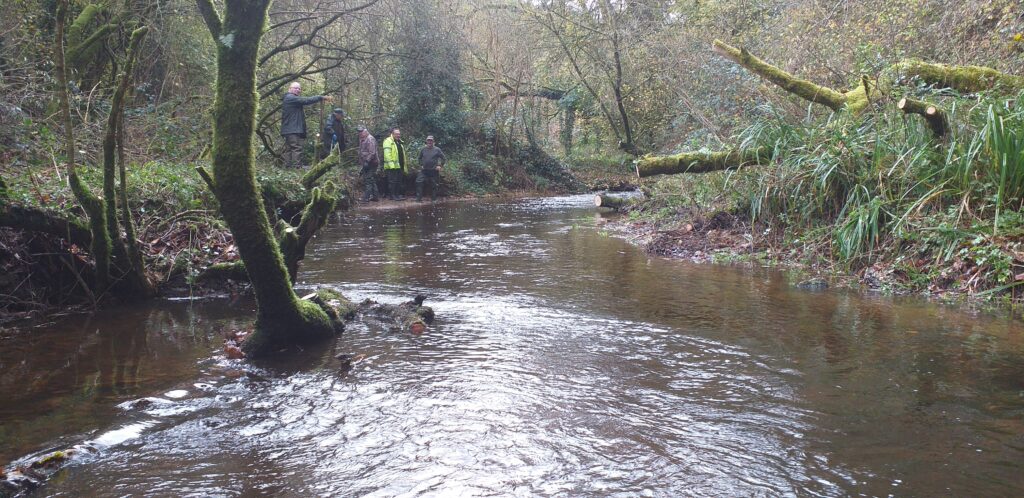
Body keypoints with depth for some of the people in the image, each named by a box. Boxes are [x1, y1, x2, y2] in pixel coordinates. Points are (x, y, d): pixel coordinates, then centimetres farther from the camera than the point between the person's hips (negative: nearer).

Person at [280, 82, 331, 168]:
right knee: (296, 148, -15)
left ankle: (288, 167, 8)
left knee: (289, 149, 8)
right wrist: (322, 97, -15)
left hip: (288, 130, 11)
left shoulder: (288, 99, 28)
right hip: (293, 129, -11)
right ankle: (297, 167, -20)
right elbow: (306, 101, -17)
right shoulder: (291, 98, -10)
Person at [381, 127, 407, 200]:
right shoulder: (388, 141, -7)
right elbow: (387, 154, -17)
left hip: (399, 166, 9)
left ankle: (398, 194, 17)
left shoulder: (400, 142, 21)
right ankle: (392, 195, -2)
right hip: (392, 167, -8)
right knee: (392, 181, -5)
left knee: (399, 181, 11)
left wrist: (404, 167, 20)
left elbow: (402, 155, 24)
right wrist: (390, 163, -24)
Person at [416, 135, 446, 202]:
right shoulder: (423, 149, 8)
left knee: (433, 185, 4)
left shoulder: (437, 150, -1)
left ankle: (434, 198, 16)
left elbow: (444, 158, 4)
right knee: (419, 182, -10)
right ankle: (419, 198, -4)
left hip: (433, 171, -2)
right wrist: (421, 165, 13)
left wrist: (440, 166, -3)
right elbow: (420, 158, 24)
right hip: (424, 171, 3)